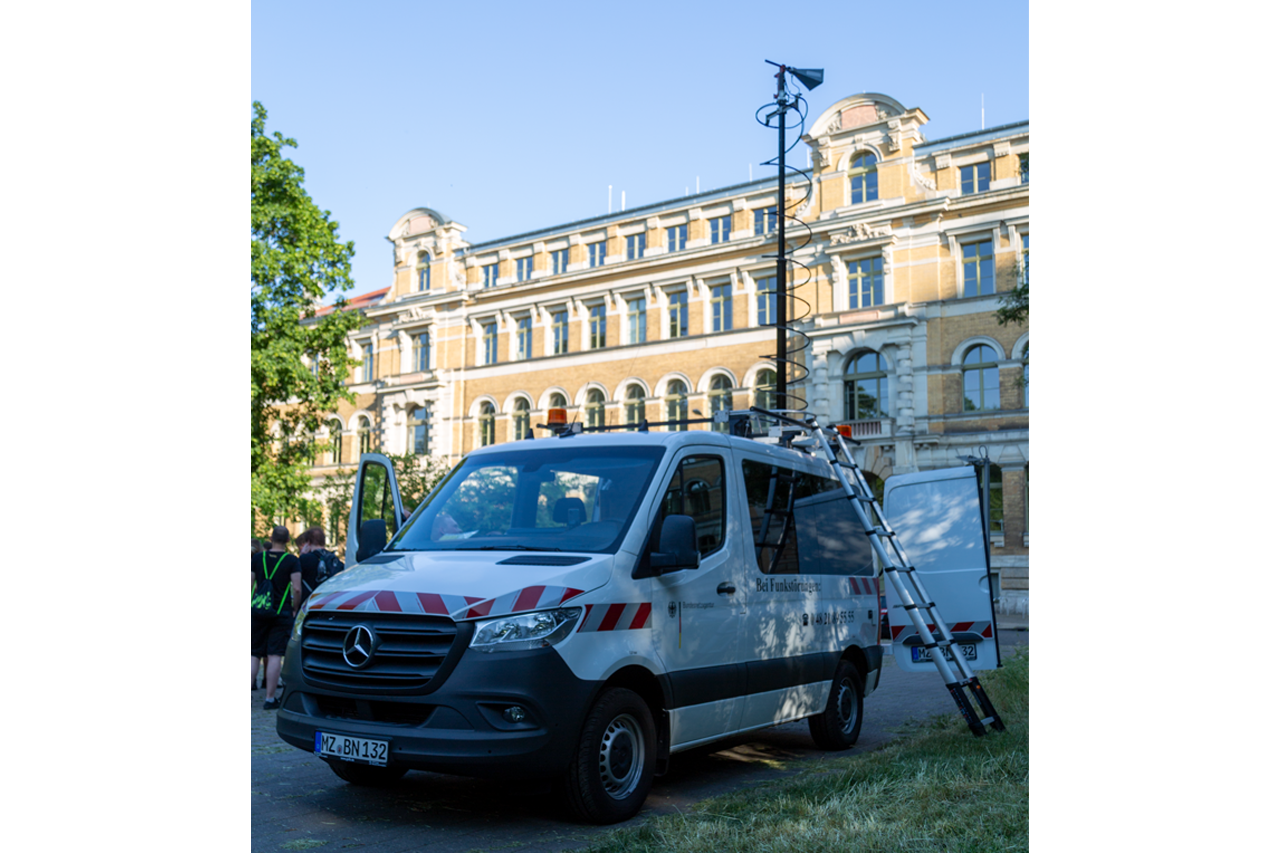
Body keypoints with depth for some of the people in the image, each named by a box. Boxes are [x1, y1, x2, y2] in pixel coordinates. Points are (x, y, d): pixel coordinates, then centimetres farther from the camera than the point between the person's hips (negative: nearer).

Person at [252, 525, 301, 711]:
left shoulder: (257, 558, 4)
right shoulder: (292, 561, -5)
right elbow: (297, 589, -11)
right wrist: (295, 609, 3)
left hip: (258, 612, 3)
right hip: (281, 612, -3)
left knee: (253, 655, 10)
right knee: (275, 655, -2)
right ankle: (270, 699, -1)